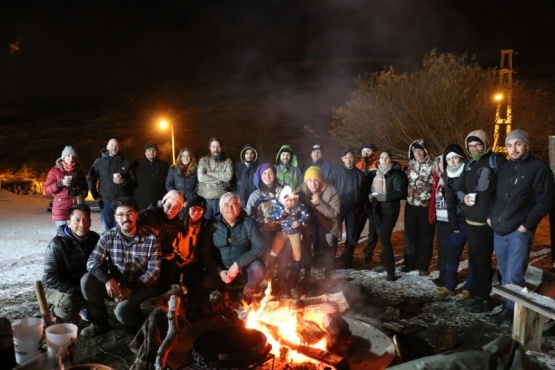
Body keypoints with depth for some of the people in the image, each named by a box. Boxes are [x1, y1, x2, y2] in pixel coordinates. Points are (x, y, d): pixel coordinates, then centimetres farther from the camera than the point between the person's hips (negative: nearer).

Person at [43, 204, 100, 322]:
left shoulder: (94, 238, -5)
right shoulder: (57, 244, -20)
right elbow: (50, 278, -21)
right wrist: (77, 292, -29)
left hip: (85, 285, 6)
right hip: (58, 288, -5)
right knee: (69, 302, -34)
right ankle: (55, 310, 1)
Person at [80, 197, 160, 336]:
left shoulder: (151, 239, -11)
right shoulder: (108, 237, -3)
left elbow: (154, 270, -11)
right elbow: (92, 262, -8)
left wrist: (131, 289, -21)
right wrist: (107, 280, -28)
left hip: (140, 288, -4)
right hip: (114, 286, 4)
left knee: (122, 311, -30)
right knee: (87, 280, -19)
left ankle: (138, 326, 7)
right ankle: (100, 323, -1)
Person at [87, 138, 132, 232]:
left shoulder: (126, 163, 4)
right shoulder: (99, 162, 6)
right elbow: (90, 178, 10)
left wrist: (123, 181, -16)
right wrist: (95, 195, 4)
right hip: (105, 201, 1)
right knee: (107, 230, 8)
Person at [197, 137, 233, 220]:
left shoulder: (227, 161, 5)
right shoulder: (203, 160, 3)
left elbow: (228, 176, -11)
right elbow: (201, 177, -11)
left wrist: (211, 173, -8)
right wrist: (221, 181, -8)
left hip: (222, 198, 0)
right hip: (205, 198, 0)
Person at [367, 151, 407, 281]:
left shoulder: (396, 174, -7)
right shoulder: (373, 174, 8)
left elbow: (401, 192, -15)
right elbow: (367, 188, 15)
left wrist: (384, 197, -22)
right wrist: (371, 196, -5)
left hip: (390, 209, -5)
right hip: (377, 208, 5)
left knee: (384, 236, -12)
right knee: (381, 236, 10)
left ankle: (390, 269, -4)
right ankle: (385, 262, 27)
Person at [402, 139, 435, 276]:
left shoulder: (432, 166, -5)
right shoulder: (409, 166, 9)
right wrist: (408, 192, 7)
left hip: (426, 206, -4)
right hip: (411, 205, 4)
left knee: (425, 236, 5)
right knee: (410, 234, 10)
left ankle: (423, 265, 16)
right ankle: (409, 263, 22)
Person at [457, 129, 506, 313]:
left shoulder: (496, 161, -8)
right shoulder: (469, 164, 15)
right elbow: (460, 188, 19)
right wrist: (463, 197, -4)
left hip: (487, 221, -7)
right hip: (471, 220, 7)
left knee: (482, 260, 0)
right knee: (474, 259, 15)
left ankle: (482, 299, 12)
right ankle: (476, 295, 28)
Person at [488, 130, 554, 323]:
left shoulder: (539, 167, -6)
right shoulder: (505, 168, 13)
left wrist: (526, 225, -12)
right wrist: (491, 216, 9)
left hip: (519, 232, -6)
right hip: (499, 230, 6)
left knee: (513, 275, -4)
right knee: (504, 274, 13)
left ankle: (513, 310, 12)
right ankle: (507, 307, 25)